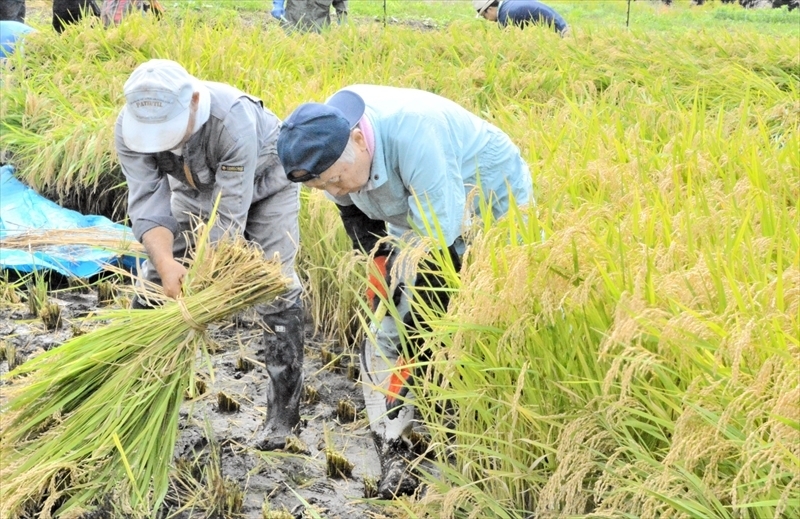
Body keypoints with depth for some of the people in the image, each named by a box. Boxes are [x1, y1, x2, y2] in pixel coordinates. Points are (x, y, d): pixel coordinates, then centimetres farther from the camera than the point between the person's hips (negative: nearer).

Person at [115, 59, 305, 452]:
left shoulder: (233, 119, -43)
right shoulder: (129, 128, -29)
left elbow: (229, 215, -40)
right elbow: (148, 202, -31)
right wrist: (165, 261, -49)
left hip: (262, 185, -4)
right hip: (196, 188, 4)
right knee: (154, 280, -1)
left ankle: (283, 411, -3)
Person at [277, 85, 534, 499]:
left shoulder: (414, 134, -40)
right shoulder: (325, 140, -17)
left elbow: (441, 248, -36)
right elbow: (354, 209, 5)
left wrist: (414, 331, -31)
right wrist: (379, 262, -4)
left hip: (492, 211, -6)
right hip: (416, 220, 7)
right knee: (383, 333, -3)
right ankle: (394, 454, 3)